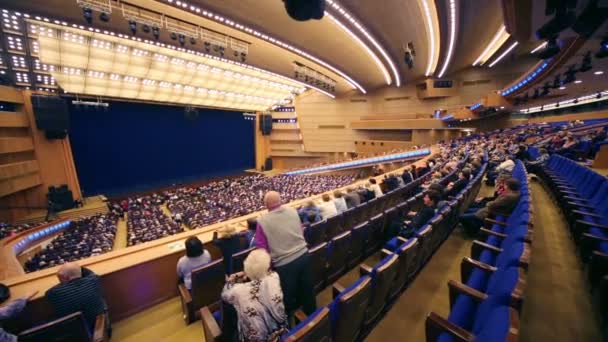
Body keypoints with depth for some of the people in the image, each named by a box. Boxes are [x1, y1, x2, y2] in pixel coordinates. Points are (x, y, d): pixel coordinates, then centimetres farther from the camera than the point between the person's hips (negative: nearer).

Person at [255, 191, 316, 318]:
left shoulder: (262, 221, -15)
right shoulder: (293, 211, -4)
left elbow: (261, 247, -8)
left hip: (284, 263, -4)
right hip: (303, 254, 5)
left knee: (288, 294, 19)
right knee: (307, 288, 25)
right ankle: (311, 313, 48)